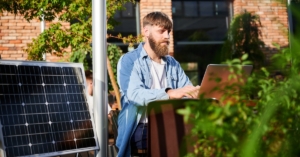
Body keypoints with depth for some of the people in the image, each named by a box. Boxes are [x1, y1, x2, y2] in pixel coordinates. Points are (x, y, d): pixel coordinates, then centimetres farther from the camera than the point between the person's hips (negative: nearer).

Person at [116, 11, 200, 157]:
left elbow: (187, 92, 11)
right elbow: (134, 94, -18)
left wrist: (196, 93, -15)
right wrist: (170, 93, -32)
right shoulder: (129, 61, 0)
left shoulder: (173, 64, 19)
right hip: (141, 129, -6)